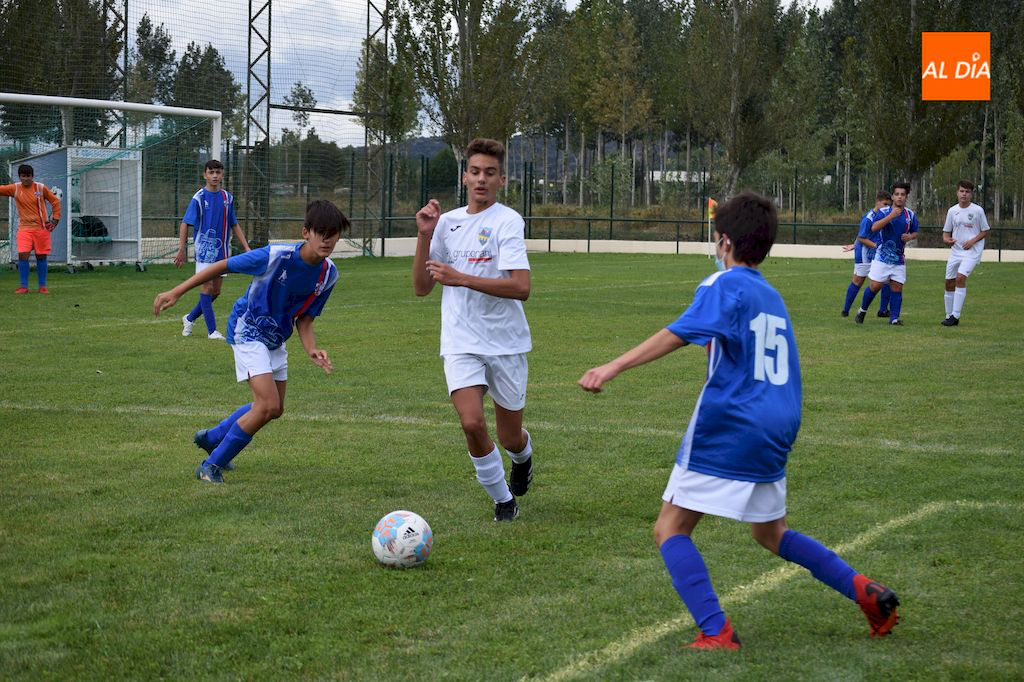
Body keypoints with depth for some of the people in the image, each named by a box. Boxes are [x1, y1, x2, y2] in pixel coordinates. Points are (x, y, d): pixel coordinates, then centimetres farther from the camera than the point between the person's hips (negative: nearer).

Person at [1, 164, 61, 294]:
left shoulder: (41, 188, -2)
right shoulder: (15, 188, 1)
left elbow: (55, 201, 5)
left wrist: (55, 220, 0)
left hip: (42, 228, 0)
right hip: (24, 228, 0)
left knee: (42, 257, 3)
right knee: (22, 255, -12)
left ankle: (42, 286, 14)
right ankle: (23, 286, -3)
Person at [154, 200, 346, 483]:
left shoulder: (328, 274, -9)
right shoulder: (276, 256, -28)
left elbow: (304, 319, -1)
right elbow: (222, 266, -18)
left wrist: (312, 350, -21)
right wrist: (176, 292, -19)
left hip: (276, 340, 8)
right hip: (249, 331, -8)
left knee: (274, 409, 16)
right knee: (268, 405, -20)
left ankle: (211, 438, 39)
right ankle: (212, 465, -5)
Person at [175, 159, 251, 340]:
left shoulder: (227, 197, 7)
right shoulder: (199, 197, -7)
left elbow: (234, 225, 16)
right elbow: (185, 224, -6)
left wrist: (247, 248, 10)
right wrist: (182, 249, -14)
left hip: (221, 250, 5)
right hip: (204, 249, -5)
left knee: (216, 291, 8)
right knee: (208, 287, -7)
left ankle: (190, 318, 27)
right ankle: (212, 330, -2)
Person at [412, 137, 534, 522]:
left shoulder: (507, 221, -10)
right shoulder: (447, 222, 7)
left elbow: (521, 288, -21)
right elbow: (421, 288, 6)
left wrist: (460, 278, -24)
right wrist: (424, 236, -6)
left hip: (505, 342, -3)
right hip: (461, 343, 3)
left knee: (510, 438, 9)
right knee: (472, 422, -18)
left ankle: (523, 458, 47)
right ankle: (502, 499, 5)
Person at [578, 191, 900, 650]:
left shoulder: (724, 285, -7)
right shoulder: (773, 297, 17)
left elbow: (678, 333, -23)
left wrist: (613, 368, -29)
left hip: (726, 431, -8)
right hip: (775, 434, 8)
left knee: (670, 529, -1)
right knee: (771, 533, 24)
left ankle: (716, 633, -14)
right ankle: (865, 592, 14)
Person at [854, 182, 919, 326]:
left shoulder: (910, 215, 6)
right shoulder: (883, 212, -7)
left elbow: (915, 232, 20)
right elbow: (874, 227, -24)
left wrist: (909, 237, -3)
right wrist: (891, 216, -30)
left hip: (899, 259, 3)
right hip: (882, 257, -3)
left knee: (897, 287, -2)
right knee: (875, 285, -4)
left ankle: (894, 318, 1)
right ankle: (862, 311, 16)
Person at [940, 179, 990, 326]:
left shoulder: (977, 210, -4)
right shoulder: (952, 211, 6)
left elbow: (985, 231, 2)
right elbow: (946, 231, 12)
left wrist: (973, 241, -14)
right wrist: (946, 238, -11)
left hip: (972, 251, -5)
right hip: (956, 251, 5)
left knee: (960, 278, -21)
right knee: (949, 282, 3)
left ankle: (955, 316, -19)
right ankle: (950, 316, 15)